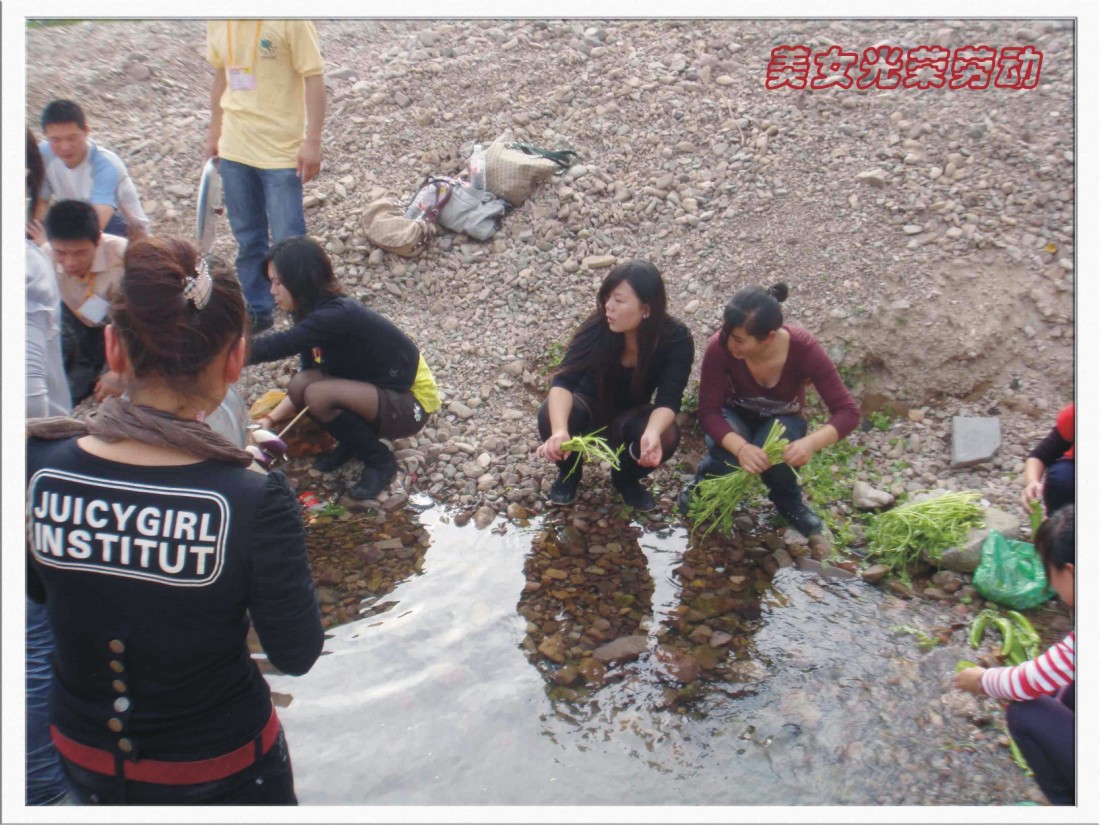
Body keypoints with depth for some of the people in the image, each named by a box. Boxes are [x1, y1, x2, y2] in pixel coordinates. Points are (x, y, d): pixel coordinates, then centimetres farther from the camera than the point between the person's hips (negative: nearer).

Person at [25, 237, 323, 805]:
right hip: (220, 769, -3)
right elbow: (296, 654, -17)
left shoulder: (36, 466, -20)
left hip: (82, 757, 3)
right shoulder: (254, 501, -32)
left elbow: (39, 590, 1)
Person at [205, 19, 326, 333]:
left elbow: (314, 78, -12)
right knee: (248, 240, 13)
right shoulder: (218, 22, 6)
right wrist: (215, 131, 20)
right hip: (233, 149, 6)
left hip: (282, 152, -6)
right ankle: (257, 311, 27)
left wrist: (312, 142, -16)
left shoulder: (290, 19, -12)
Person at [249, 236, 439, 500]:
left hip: (410, 403, -8)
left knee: (320, 395, -28)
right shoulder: (316, 313, 0)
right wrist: (272, 419, -3)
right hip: (377, 389, 8)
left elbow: (273, 347, -38)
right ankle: (353, 442, 11)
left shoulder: (339, 316, -27)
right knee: (301, 384, -12)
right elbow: (306, 379, 8)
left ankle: (379, 460, -6)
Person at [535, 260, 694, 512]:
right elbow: (563, 381, -36)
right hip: (591, 408, 0)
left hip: (630, 417, 0)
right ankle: (569, 472, 2)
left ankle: (626, 479, 3)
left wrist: (652, 432, -55)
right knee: (550, 415, -33)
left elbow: (668, 400, -31)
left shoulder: (677, 340, -25)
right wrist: (559, 430, -56)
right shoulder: (597, 328, -28)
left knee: (666, 437, -33)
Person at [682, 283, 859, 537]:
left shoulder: (804, 349, -32)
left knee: (774, 459, -33)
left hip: (782, 419, 0)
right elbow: (708, 411, -29)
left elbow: (847, 412, -30)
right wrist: (741, 447, -49)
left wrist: (811, 443, -51)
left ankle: (789, 501, 2)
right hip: (735, 415, 0)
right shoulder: (720, 347, -33)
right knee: (726, 457, -32)